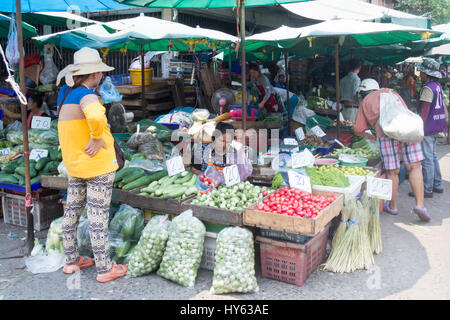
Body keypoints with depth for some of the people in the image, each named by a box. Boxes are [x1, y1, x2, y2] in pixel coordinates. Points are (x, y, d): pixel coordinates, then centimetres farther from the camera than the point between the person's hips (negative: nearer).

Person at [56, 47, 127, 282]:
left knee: (72, 210, 16)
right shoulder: (86, 96, -19)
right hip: (97, 165, -9)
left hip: (73, 164, 9)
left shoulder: (64, 93, 8)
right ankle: (104, 268, 9)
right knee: (98, 216, -2)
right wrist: (97, 138, -26)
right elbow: (95, 116, -42)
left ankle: (71, 260, 31)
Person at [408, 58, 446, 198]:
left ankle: (428, 190, 1)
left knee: (427, 159, -4)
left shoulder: (427, 88, -17)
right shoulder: (438, 86, 12)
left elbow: (424, 110, -21)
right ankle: (437, 185, 26)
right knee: (433, 155, 19)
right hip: (436, 127, 10)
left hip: (427, 128, -10)